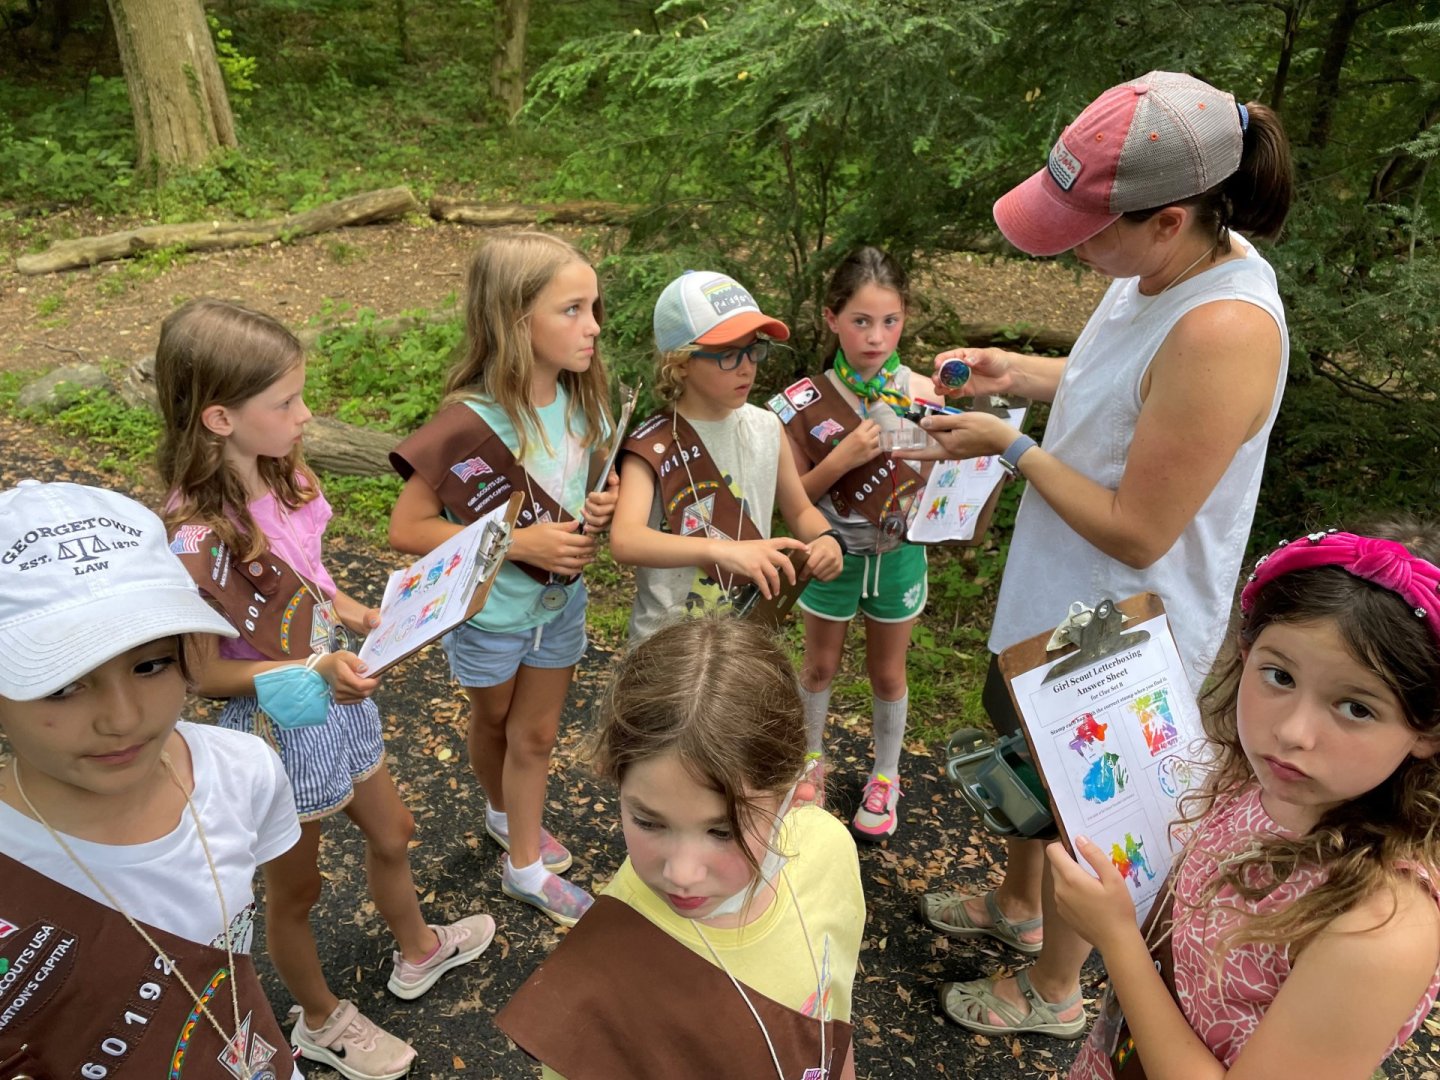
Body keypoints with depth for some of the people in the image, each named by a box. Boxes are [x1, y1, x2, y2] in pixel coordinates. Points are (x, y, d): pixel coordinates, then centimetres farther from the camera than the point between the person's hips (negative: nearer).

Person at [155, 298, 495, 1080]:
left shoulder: (287, 479, -9)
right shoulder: (195, 539, -30)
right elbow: (203, 674, -20)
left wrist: (364, 619, -8)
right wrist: (311, 673, -32)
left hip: (340, 702, 7)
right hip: (276, 725, -7)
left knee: (391, 834, 27)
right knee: (296, 888, 19)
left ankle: (417, 953, 56)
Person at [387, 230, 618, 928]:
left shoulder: (584, 402, -11)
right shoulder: (471, 424, -30)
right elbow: (407, 529, -25)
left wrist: (600, 507, -16)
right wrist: (520, 542, -30)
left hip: (560, 602, 4)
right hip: (488, 611, -4)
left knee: (536, 735, 18)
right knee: (494, 722, 24)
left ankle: (525, 864, 39)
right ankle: (502, 810, 54)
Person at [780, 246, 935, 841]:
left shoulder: (923, 394, -10)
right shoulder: (807, 402, -14)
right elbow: (794, 497, -12)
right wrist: (843, 458, -27)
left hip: (899, 553, 1)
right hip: (832, 553, -1)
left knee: (887, 673, 17)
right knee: (821, 666, 18)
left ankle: (885, 776, 39)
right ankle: (811, 758, 43)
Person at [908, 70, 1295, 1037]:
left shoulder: (1224, 332, -33)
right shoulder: (1162, 270, -6)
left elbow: (1136, 531, -29)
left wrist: (1011, 447, -20)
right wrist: (1018, 373, -3)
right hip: (1058, 598, 9)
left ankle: (1054, 992, 43)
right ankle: (1018, 906, 57)